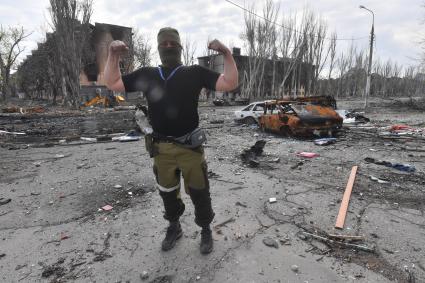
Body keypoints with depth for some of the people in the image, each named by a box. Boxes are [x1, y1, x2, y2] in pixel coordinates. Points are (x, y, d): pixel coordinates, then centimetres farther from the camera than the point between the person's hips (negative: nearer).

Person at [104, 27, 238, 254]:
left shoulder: (195, 72, 1)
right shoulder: (147, 74, 9)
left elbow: (229, 84, -6)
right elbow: (112, 83, 11)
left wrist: (226, 54, -16)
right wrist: (113, 55, 1)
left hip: (190, 146, -2)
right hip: (161, 148, 3)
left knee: (199, 192, 9)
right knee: (167, 192, 20)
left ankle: (206, 230, 34)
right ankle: (173, 227, 45)